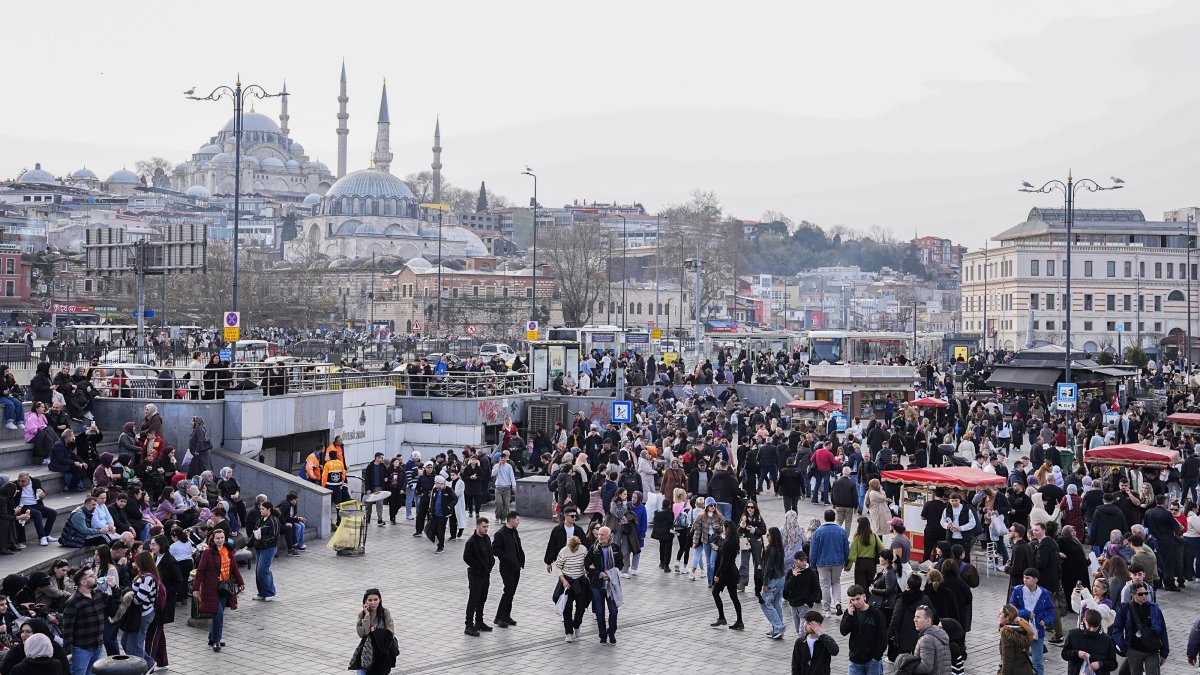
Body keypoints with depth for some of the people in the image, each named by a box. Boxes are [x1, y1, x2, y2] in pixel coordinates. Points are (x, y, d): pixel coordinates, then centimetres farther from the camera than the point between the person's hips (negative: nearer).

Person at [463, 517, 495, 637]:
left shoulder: (487, 539, 7)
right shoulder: (471, 541, -17)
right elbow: (466, 557, -20)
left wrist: (490, 565, -1)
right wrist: (478, 568, -17)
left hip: (485, 574, 8)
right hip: (475, 575, -8)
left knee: (482, 600, 16)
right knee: (473, 600, -4)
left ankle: (479, 622, 28)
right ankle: (469, 626, 0)